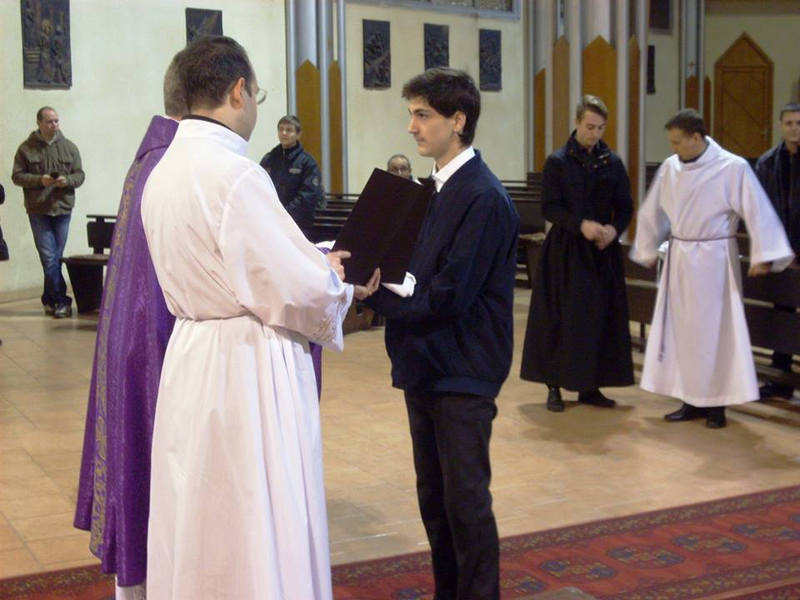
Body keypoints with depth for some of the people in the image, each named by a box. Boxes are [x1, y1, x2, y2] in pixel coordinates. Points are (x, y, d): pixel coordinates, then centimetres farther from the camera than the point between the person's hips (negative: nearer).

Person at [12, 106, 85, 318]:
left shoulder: (69, 147, 8)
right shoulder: (26, 149, 2)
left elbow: (80, 175, 9)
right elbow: (17, 176, 1)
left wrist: (67, 180, -12)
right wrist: (39, 180, -15)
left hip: (62, 208, 3)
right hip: (38, 210, -2)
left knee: (55, 257, 8)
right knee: (49, 258, -8)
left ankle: (49, 300, 19)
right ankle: (61, 301, -5)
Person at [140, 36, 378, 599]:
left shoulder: (165, 170, 7)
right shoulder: (235, 173, -20)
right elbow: (299, 291, -19)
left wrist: (318, 265, 15)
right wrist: (339, 282, 3)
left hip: (192, 359, 9)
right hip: (250, 368, -8)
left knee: (200, 529, 18)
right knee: (259, 536, 4)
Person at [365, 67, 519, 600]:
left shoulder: (483, 198, -18)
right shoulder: (439, 189, 11)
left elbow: (448, 296, -23)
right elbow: (420, 275, 10)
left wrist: (375, 295, -19)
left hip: (462, 373, -9)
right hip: (426, 366, 9)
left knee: (466, 500, 1)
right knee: (434, 497, 16)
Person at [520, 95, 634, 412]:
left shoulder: (613, 163, 7)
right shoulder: (558, 162, -3)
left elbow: (625, 207, 9)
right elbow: (549, 207, -7)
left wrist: (614, 229, -12)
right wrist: (581, 225, -21)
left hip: (603, 252, 4)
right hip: (566, 251, -3)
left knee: (601, 318, 4)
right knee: (562, 318, -2)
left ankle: (590, 386, 14)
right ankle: (555, 386, 6)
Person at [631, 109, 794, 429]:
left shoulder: (732, 168, -11)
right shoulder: (670, 168, 3)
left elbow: (757, 211, -11)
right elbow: (652, 212, 15)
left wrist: (762, 256, -17)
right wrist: (647, 251, 21)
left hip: (713, 260, -5)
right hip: (679, 259, 5)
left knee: (714, 331, 0)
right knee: (681, 329, 8)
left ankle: (715, 402, 11)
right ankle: (692, 399, 18)